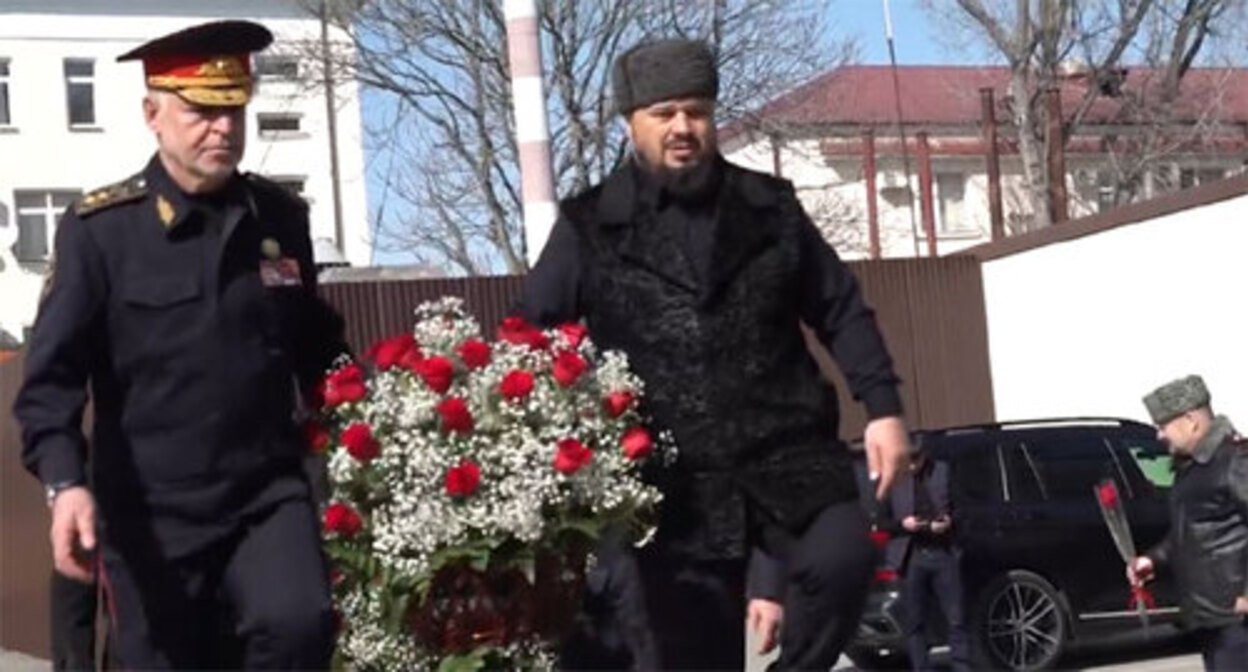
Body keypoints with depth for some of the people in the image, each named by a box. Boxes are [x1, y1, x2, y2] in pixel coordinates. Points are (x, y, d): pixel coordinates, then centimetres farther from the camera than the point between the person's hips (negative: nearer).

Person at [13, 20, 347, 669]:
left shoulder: (281, 218, 5)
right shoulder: (98, 229, -6)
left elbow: (317, 348, 17)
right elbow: (53, 373, -10)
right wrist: (66, 484, -25)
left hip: (268, 492, 2)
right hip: (153, 515, -2)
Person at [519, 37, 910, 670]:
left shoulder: (770, 207, 10)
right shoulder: (590, 227, 4)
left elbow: (842, 311, 13)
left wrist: (882, 408, 4)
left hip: (786, 457, 1)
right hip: (672, 482, -1)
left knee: (842, 560, -26)